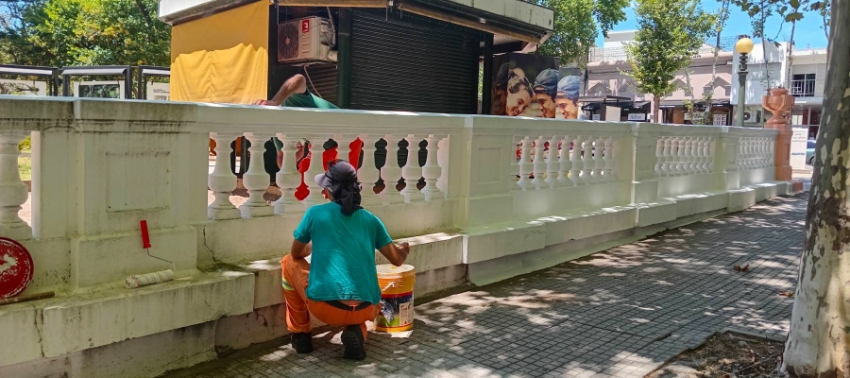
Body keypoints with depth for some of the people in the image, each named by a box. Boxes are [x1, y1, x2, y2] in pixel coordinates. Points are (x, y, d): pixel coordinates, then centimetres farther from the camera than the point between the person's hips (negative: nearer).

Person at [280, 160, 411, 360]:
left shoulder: (315, 213, 4)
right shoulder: (370, 219, 11)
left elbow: (296, 253, 19)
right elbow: (397, 260, 18)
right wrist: (404, 250, 42)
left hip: (325, 307, -2)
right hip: (365, 310, 3)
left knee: (289, 263, 24)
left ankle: (301, 335, 26)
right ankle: (356, 332, 8)